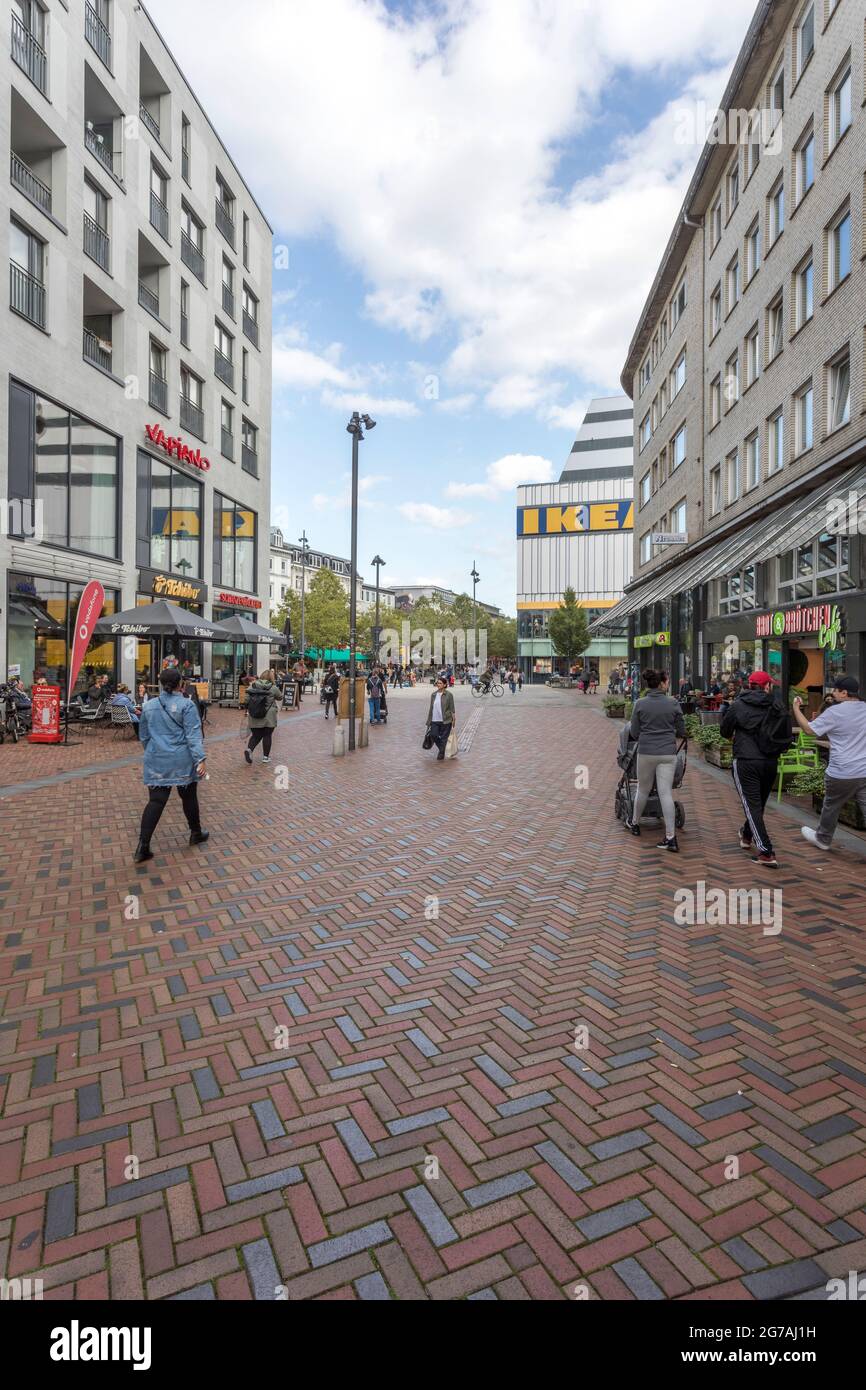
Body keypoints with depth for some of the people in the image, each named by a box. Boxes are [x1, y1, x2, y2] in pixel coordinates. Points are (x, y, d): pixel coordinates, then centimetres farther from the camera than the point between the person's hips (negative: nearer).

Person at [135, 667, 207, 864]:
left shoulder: (149, 706, 6)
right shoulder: (185, 705, -10)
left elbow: (143, 736, 16)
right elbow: (193, 735, -15)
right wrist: (200, 759, -16)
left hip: (156, 762, 4)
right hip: (182, 761, -3)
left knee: (156, 801, 2)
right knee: (189, 797, 14)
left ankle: (143, 846, -7)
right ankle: (196, 834, 30)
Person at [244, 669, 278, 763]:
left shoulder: (251, 686, 3)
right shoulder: (273, 688, -6)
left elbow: (247, 700, 4)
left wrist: (248, 711, 14)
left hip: (254, 717, 3)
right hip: (268, 717, -3)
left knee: (256, 735, 15)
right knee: (267, 735, 9)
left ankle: (249, 749, -10)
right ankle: (265, 756, 14)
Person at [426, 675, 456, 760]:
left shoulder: (449, 695, -5)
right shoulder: (433, 694, 7)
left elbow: (452, 708, -3)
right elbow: (431, 708, 12)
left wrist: (453, 720, -6)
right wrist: (429, 721, 12)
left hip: (445, 721, -4)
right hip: (435, 720, 4)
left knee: (443, 739, 2)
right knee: (433, 735, -3)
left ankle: (441, 757, 16)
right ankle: (442, 749, 25)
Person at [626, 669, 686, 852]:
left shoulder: (640, 704, -2)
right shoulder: (673, 704, -2)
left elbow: (634, 733, 2)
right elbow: (681, 732, 4)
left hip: (646, 752, 0)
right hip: (668, 754, 0)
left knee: (643, 790, 18)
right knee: (666, 793, -1)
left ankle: (635, 824, 35)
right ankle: (671, 838, -2)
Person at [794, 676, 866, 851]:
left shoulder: (835, 712, -13)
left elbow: (809, 729, -8)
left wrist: (796, 708, 2)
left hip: (842, 773, -4)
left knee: (831, 807, 15)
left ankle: (823, 839, 34)